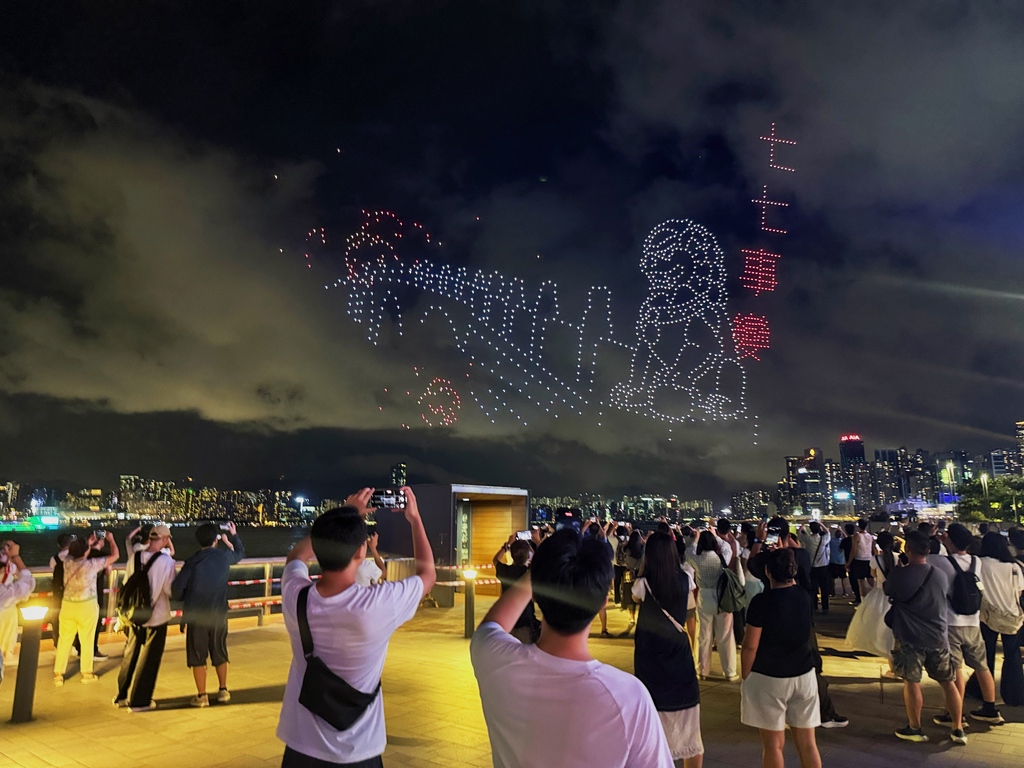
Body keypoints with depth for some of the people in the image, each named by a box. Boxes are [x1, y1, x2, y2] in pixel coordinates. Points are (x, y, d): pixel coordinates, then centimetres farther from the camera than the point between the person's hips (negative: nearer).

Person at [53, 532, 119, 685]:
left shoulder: (67, 561, -6)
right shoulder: (92, 564, -18)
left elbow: (73, 552, 21)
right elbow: (115, 555, -8)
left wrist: (88, 543, 25)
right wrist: (111, 539, 6)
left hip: (67, 605, 4)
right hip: (87, 606, -4)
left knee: (64, 640, 13)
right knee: (87, 640, 9)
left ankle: (58, 674, 17)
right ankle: (87, 673, 18)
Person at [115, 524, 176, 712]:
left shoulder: (134, 557, -2)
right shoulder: (166, 560, -18)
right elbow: (169, 590, -16)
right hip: (157, 617, -5)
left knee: (130, 655, 20)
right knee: (149, 658, 7)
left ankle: (122, 696, 32)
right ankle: (139, 701, 14)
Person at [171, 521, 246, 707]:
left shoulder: (192, 562, -9)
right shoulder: (224, 556, -2)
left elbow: (176, 588, -14)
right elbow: (240, 553, 21)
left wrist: (185, 600, 7)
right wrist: (234, 535, 35)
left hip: (196, 616, -2)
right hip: (219, 615, 2)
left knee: (198, 657, 9)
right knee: (220, 654, 18)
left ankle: (202, 696, 13)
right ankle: (223, 691, 26)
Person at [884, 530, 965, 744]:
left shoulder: (898, 575, -15)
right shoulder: (941, 575, -3)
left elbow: (887, 590, 6)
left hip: (909, 638, -3)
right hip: (938, 637, 4)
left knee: (912, 683, 7)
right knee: (949, 682, 15)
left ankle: (915, 729, 18)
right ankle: (958, 730, 22)